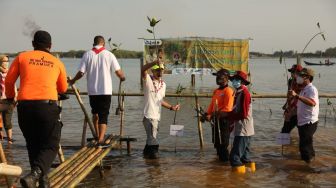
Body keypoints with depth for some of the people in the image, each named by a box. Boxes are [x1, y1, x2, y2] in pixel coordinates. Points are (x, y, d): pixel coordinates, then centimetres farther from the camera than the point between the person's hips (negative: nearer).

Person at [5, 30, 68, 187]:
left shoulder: (22, 57, 12)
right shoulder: (57, 62, 13)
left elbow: (9, 81, 15)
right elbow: (63, 89, 25)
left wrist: (10, 97, 34)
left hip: (25, 106, 2)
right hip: (47, 105, -2)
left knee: (33, 144, 18)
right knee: (50, 145, 6)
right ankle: (34, 175, -17)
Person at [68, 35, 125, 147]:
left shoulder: (87, 55, -2)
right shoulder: (109, 55, -4)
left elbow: (81, 73, -5)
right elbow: (118, 72, -6)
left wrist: (72, 81, 14)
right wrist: (122, 78, 16)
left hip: (92, 90, 2)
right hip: (106, 91, -2)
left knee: (95, 113, 21)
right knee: (103, 116, 1)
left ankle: (97, 136, 28)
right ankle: (100, 140, -7)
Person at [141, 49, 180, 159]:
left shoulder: (163, 84, 15)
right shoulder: (148, 80, -5)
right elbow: (143, 69, -27)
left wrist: (171, 107, 15)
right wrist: (156, 62, -38)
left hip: (157, 116, 7)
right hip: (149, 115, -7)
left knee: (151, 138, 17)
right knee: (153, 139, -3)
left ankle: (147, 153, 31)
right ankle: (154, 153, 11)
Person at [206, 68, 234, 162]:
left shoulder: (228, 91, -13)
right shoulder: (216, 91, 15)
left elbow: (227, 108, -19)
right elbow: (212, 104, 19)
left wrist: (218, 114, -24)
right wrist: (208, 114, 7)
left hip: (224, 119, -9)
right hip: (216, 119, 9)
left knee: (223, 141, -3)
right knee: (216, 140, 16)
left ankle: (224, 158, 8)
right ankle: (220, 155, 31)